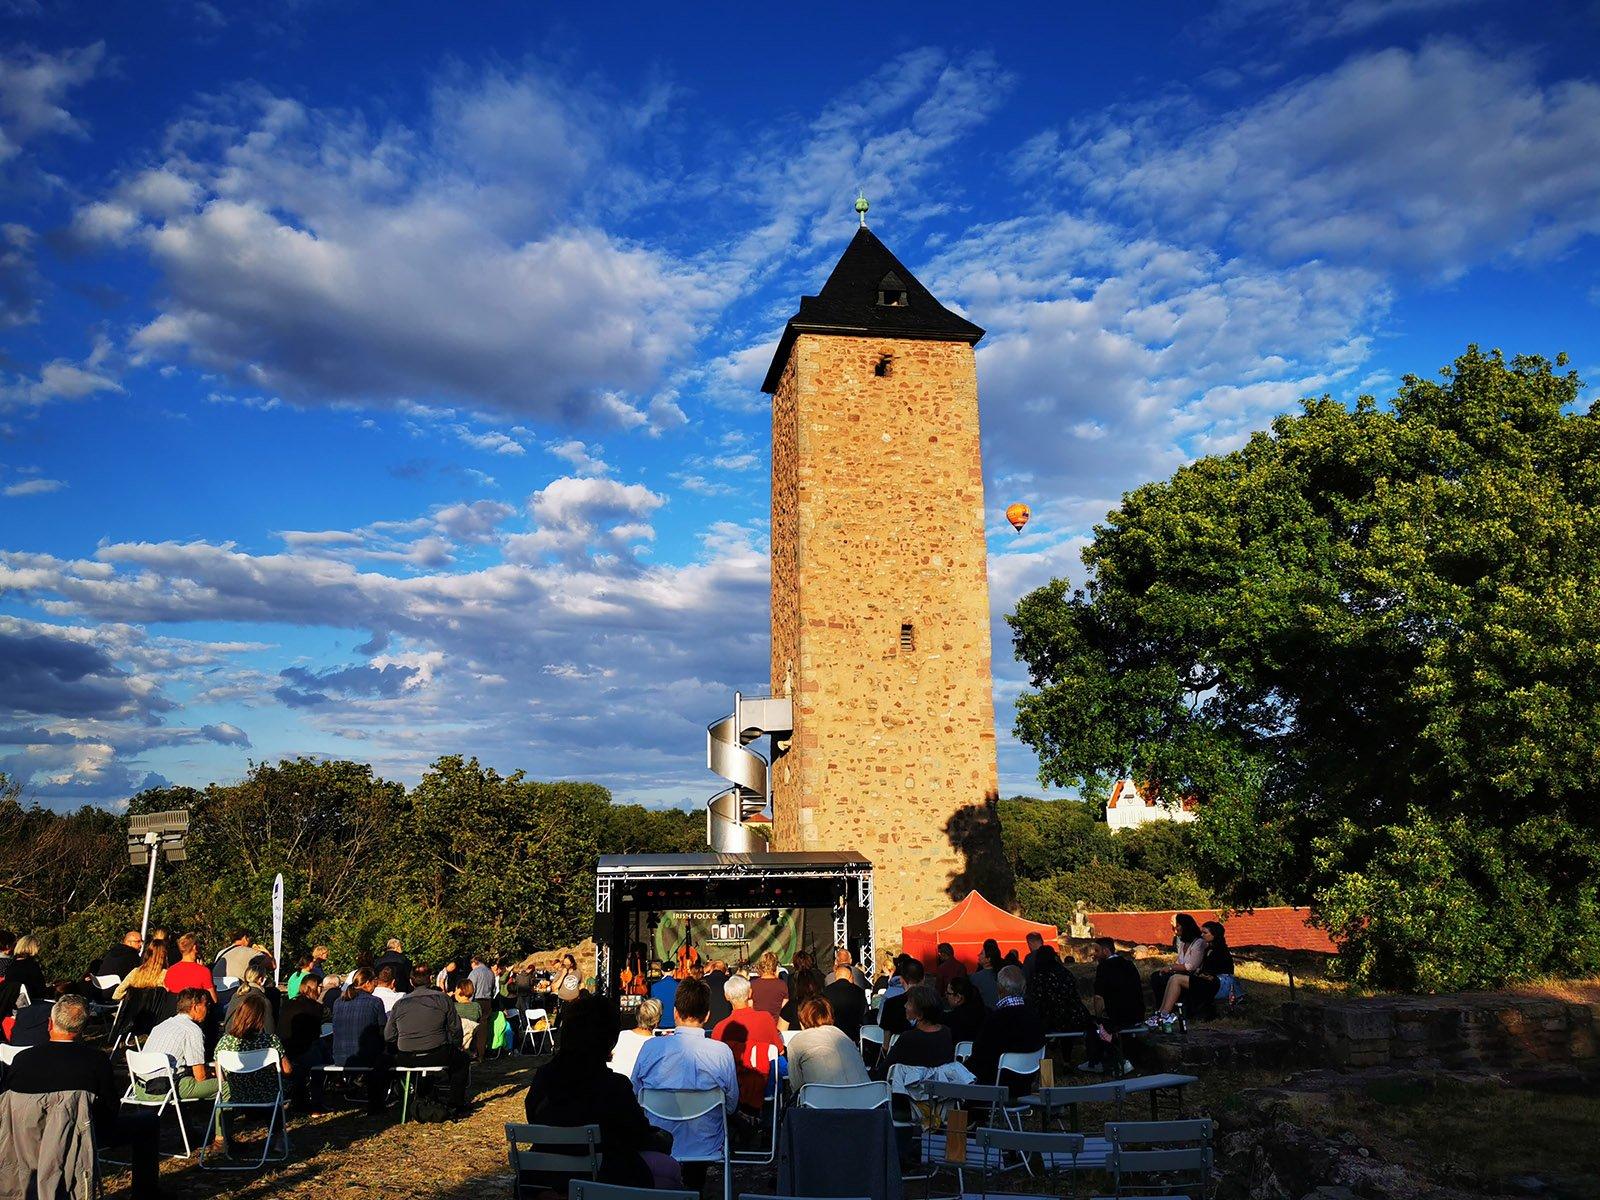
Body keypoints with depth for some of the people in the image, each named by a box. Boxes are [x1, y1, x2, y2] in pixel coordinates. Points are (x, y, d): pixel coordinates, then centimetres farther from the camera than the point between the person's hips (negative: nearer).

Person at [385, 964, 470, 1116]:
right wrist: (456, 1046, 22)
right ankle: (455, 1107, 19)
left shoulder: (399, 1003, 6)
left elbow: (388, 1037, 5)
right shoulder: (442, 998, 0)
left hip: (406, 1059, 3)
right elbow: (455, 1028, 3)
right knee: (463, 1059, 25)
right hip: (437, 1056, -3)